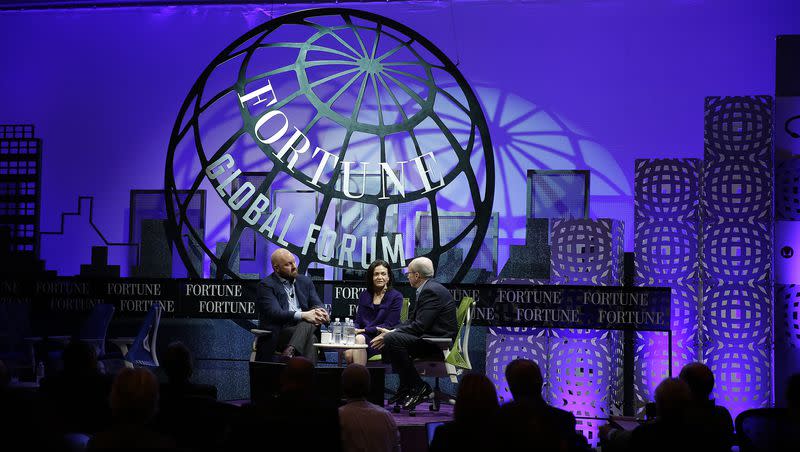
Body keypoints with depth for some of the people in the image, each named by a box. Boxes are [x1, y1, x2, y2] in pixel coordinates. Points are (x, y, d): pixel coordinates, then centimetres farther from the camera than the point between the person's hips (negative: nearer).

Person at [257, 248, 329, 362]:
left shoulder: (305, 281, 19)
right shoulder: (266, 285, 0)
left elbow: (317, 304, 13)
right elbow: (275, 313, -13)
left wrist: (320, 313, -15)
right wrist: (303, 315, -26)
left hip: (304, 327, 5)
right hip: (280, 333, -5)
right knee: (310, 338, -34)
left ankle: (290, 351, -51)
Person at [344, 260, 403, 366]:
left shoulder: (396, 296, 2)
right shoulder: (364, 295, 18)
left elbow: (388, 326, -5)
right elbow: (358, 321, 15)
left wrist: (363, 330, -12)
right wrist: (353, 330, -10)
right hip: (365, 337, 4)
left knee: (360, 339, -34)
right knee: (348, 353, -29)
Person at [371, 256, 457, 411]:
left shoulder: (432, 291, -16)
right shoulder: (427, 289, 18)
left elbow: (420, 326, -22)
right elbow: (413, 321, 16)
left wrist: (391, 334, -16)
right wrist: (390, 332, 1)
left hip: (439, 342, -11)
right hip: (429, 338, 11)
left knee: (392, 340, -25)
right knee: (387, 340, 10)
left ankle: (419, 387, -17)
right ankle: (406, 387, 7)